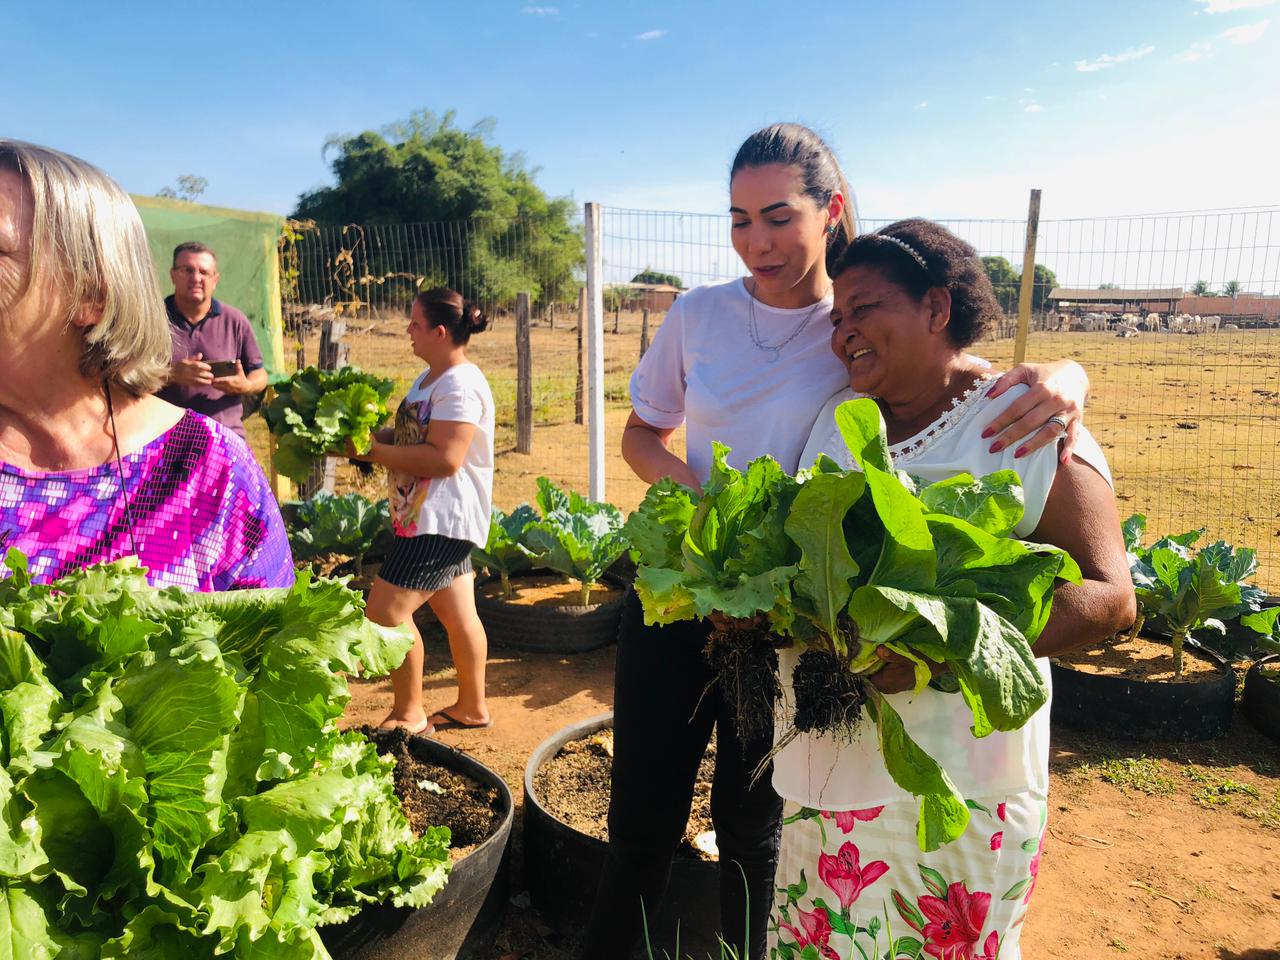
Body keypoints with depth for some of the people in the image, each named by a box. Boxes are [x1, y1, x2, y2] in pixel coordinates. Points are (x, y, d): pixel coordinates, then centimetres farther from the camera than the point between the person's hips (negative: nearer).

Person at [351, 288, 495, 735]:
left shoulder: (460, 386, -18)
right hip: (431, 516, 10)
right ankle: (472, 705, 28)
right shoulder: (430, 378, 16)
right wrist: (373, 435, 2)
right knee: (457, 613, 16)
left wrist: (374, 452, -19)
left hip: (442, 519, -10)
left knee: (386, 611, -8)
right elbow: (411, 436, 20)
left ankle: (408, 714, 6)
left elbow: (443, 459, -25)